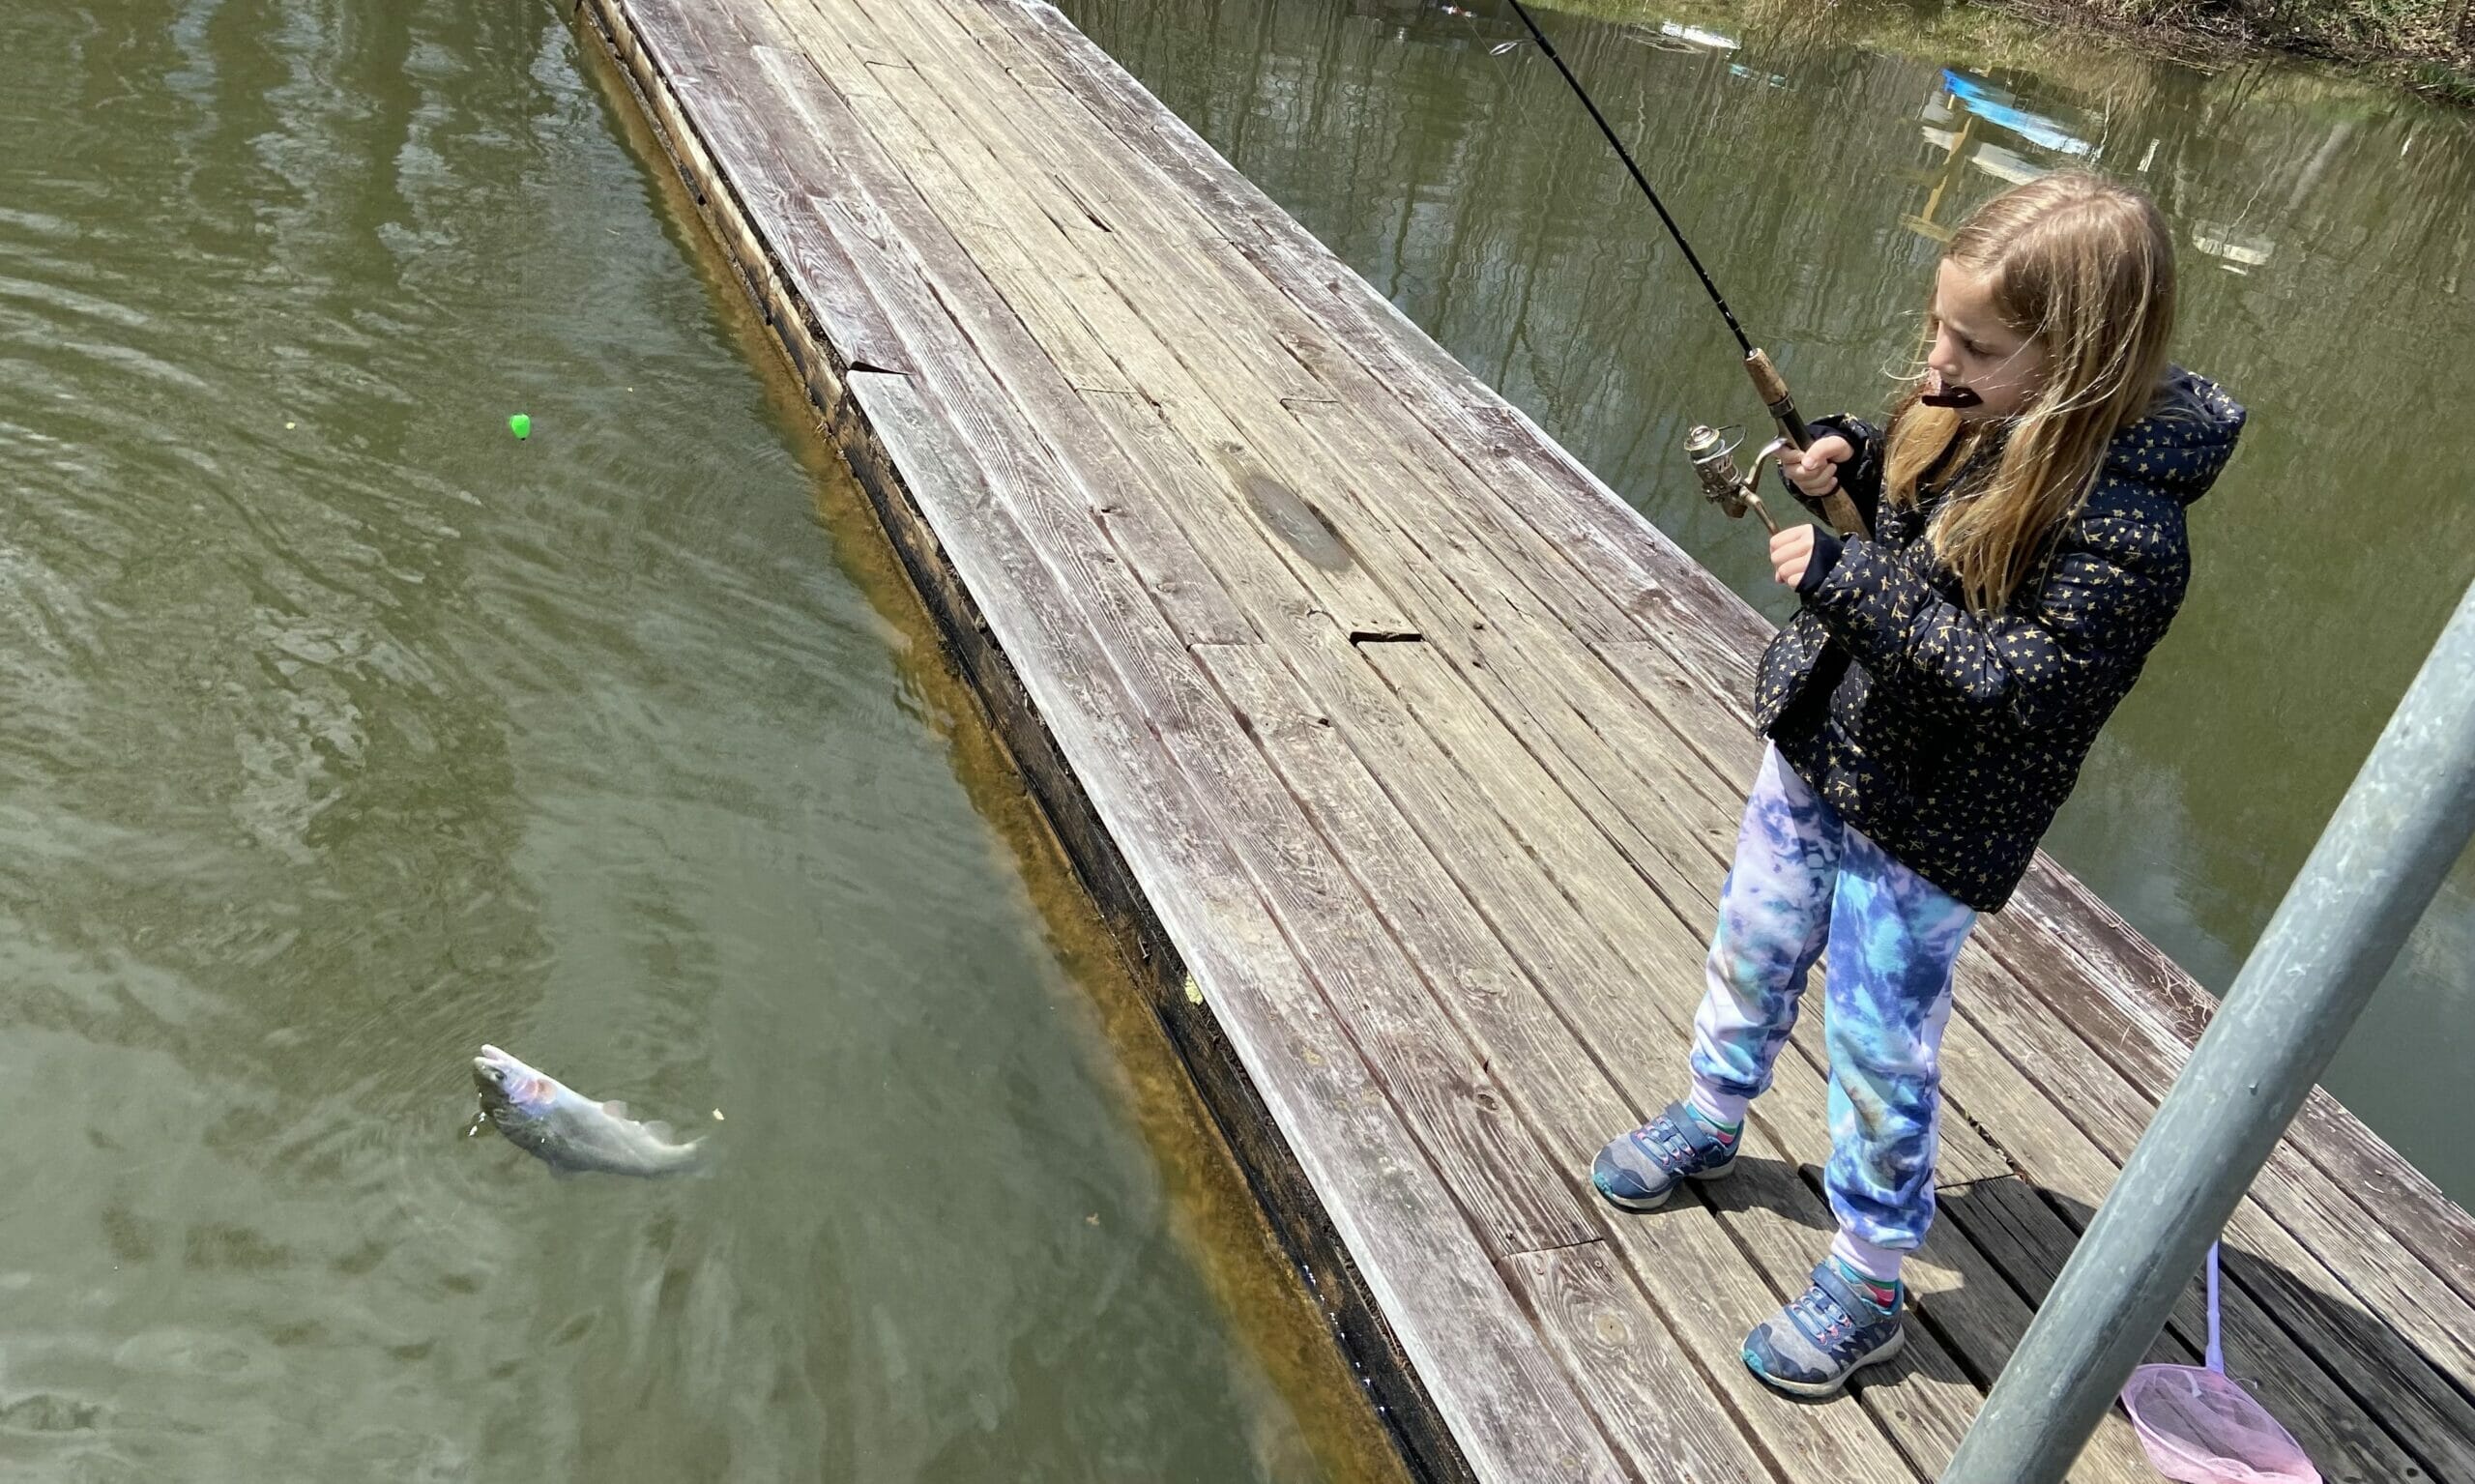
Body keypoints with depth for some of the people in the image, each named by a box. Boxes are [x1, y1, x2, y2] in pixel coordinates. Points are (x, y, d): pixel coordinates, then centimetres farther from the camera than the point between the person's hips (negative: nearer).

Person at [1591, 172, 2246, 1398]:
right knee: (1756, 943, 23)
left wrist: (1841, 576, -32)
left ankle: (1867, 1285, 26)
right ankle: (1709, 1121, 49)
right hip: (1819, 749, 8)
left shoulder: (2122, 526, -29)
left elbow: (2011, 683, -32)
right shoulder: (1971, 418, -5)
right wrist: (1855, 459, -6)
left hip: (1924, 829, -8)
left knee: (1878, 1045, 5)